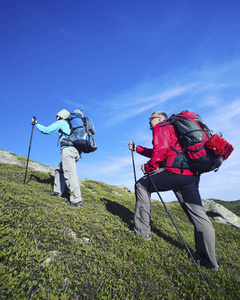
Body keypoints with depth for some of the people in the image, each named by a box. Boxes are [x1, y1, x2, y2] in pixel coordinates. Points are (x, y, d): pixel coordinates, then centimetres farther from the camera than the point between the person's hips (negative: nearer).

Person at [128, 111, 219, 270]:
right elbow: (158, 153, 37)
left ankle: (142, 231, 9)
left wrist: (148, 167, -3)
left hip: (174, 172, -9)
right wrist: (137, 148, 38)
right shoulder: (173, 129, 34)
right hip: (192, 175, 9)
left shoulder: (161, 127, 7)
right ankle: (210, 263, 16)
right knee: (198, 215, 9)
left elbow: (161, 149, -14)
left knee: (141, 185, 7)